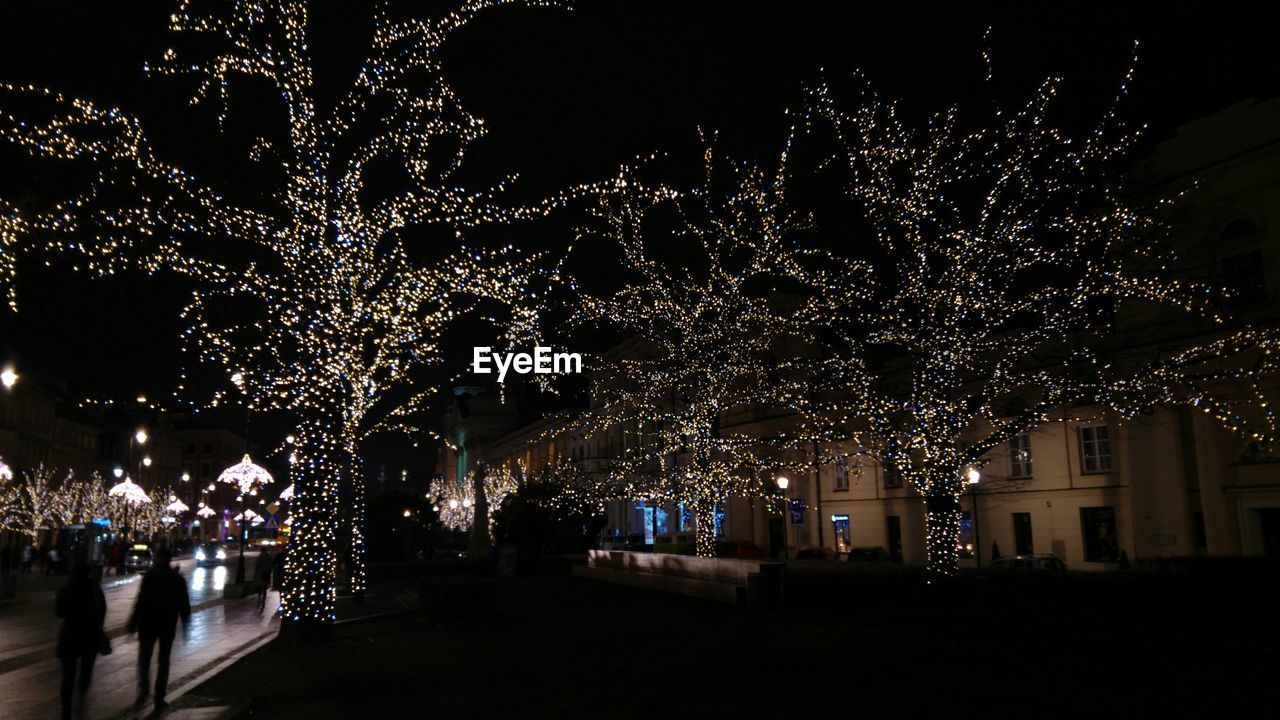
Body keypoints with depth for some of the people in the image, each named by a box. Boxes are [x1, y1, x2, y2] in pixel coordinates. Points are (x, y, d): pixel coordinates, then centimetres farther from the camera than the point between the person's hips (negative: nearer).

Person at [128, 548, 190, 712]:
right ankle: (159, 697, 9)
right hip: (168, 624, 3)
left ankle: (144, 687, -6)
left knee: (144, 657, 12)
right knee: (163, 660, 10)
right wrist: (185, 622, 16)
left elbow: (142, 601, -16)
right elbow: (184, 603, 5)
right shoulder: (177, 578, 1)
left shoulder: (150, 576, -11)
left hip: (148, 624, -3)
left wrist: (133, 621, -9)